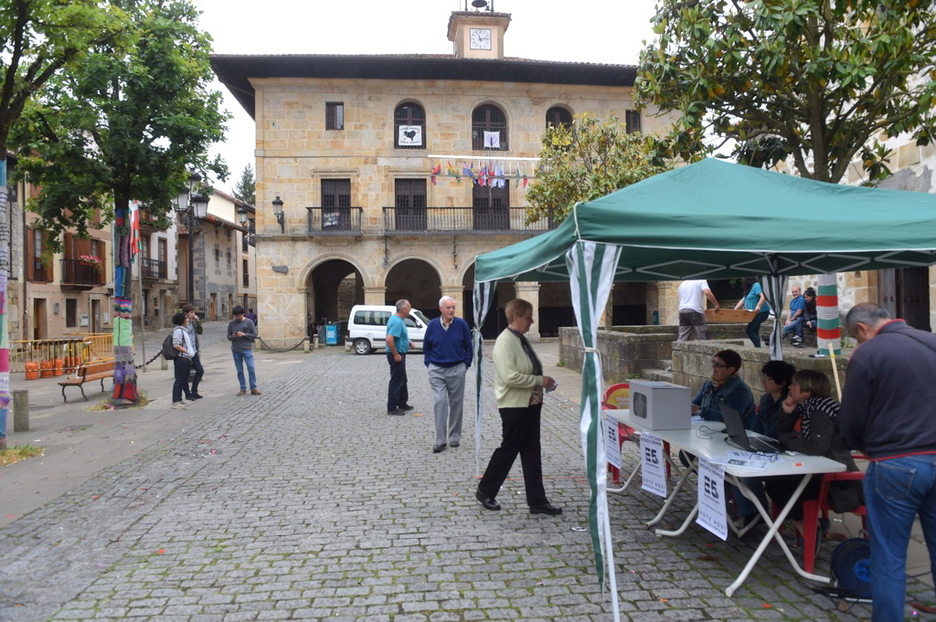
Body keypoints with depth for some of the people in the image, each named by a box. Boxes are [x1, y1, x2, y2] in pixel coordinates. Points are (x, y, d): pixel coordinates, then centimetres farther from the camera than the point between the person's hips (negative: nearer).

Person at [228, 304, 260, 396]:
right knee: (240, 371, 6)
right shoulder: (231, 323, 6)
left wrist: (244, 334, -14)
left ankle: (253, 388, -1)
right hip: (236, 350, 2)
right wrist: (233, 336, -12)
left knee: (251, 368, -9)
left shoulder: (249, 322, 0)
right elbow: (228, 337, 11)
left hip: (247, 349, -2)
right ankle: (243, 389, 13)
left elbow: (255, 335, 0)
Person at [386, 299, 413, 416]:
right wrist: (396, 354, -24)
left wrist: (407, 342, 18)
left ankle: (402, 404, 29)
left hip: (399, 354, 11)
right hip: (397, 355, -11)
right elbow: (389, 339, -31)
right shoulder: (397, 322, -22)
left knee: (402, 380, 19)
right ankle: (392, 408, 2)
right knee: (396, 381, -4)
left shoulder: (395, 319, 10)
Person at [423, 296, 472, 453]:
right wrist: (429, 363, 6)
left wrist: (466, 364, 2)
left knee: (456, 404, 9)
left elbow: (468, 347, 4)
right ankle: (440, 441, -5)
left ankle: (454, 437, 23)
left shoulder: (461, 324, -6)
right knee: (439, 402, -8)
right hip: (436, 371, 0)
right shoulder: (433, 325, -2)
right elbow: (426, 347, 11)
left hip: (457, 370, 0)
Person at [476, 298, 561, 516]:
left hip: (530, 404, 9)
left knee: (531, 453, 11)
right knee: (508, 450, 5)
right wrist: (540, 381, -21)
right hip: (514, 406, -9)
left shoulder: (521, 340, 11)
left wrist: (543, 382, 8)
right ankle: (485, 491, 25)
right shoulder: (505, 342, -18)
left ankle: (538, 502, 19)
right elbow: (510, 376, -27)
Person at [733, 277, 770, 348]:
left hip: (761, 312, -11)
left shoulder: (756, 285, -12)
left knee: (749, 330, -15)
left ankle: (758, 347, -15)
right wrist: (735, 309, 12)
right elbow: (743, 300, 20)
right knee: (754, 331, 11)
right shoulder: (749, 289, 18)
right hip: (756, 313, 11)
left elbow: (763, 296, -25)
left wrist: (758, 306, -38)